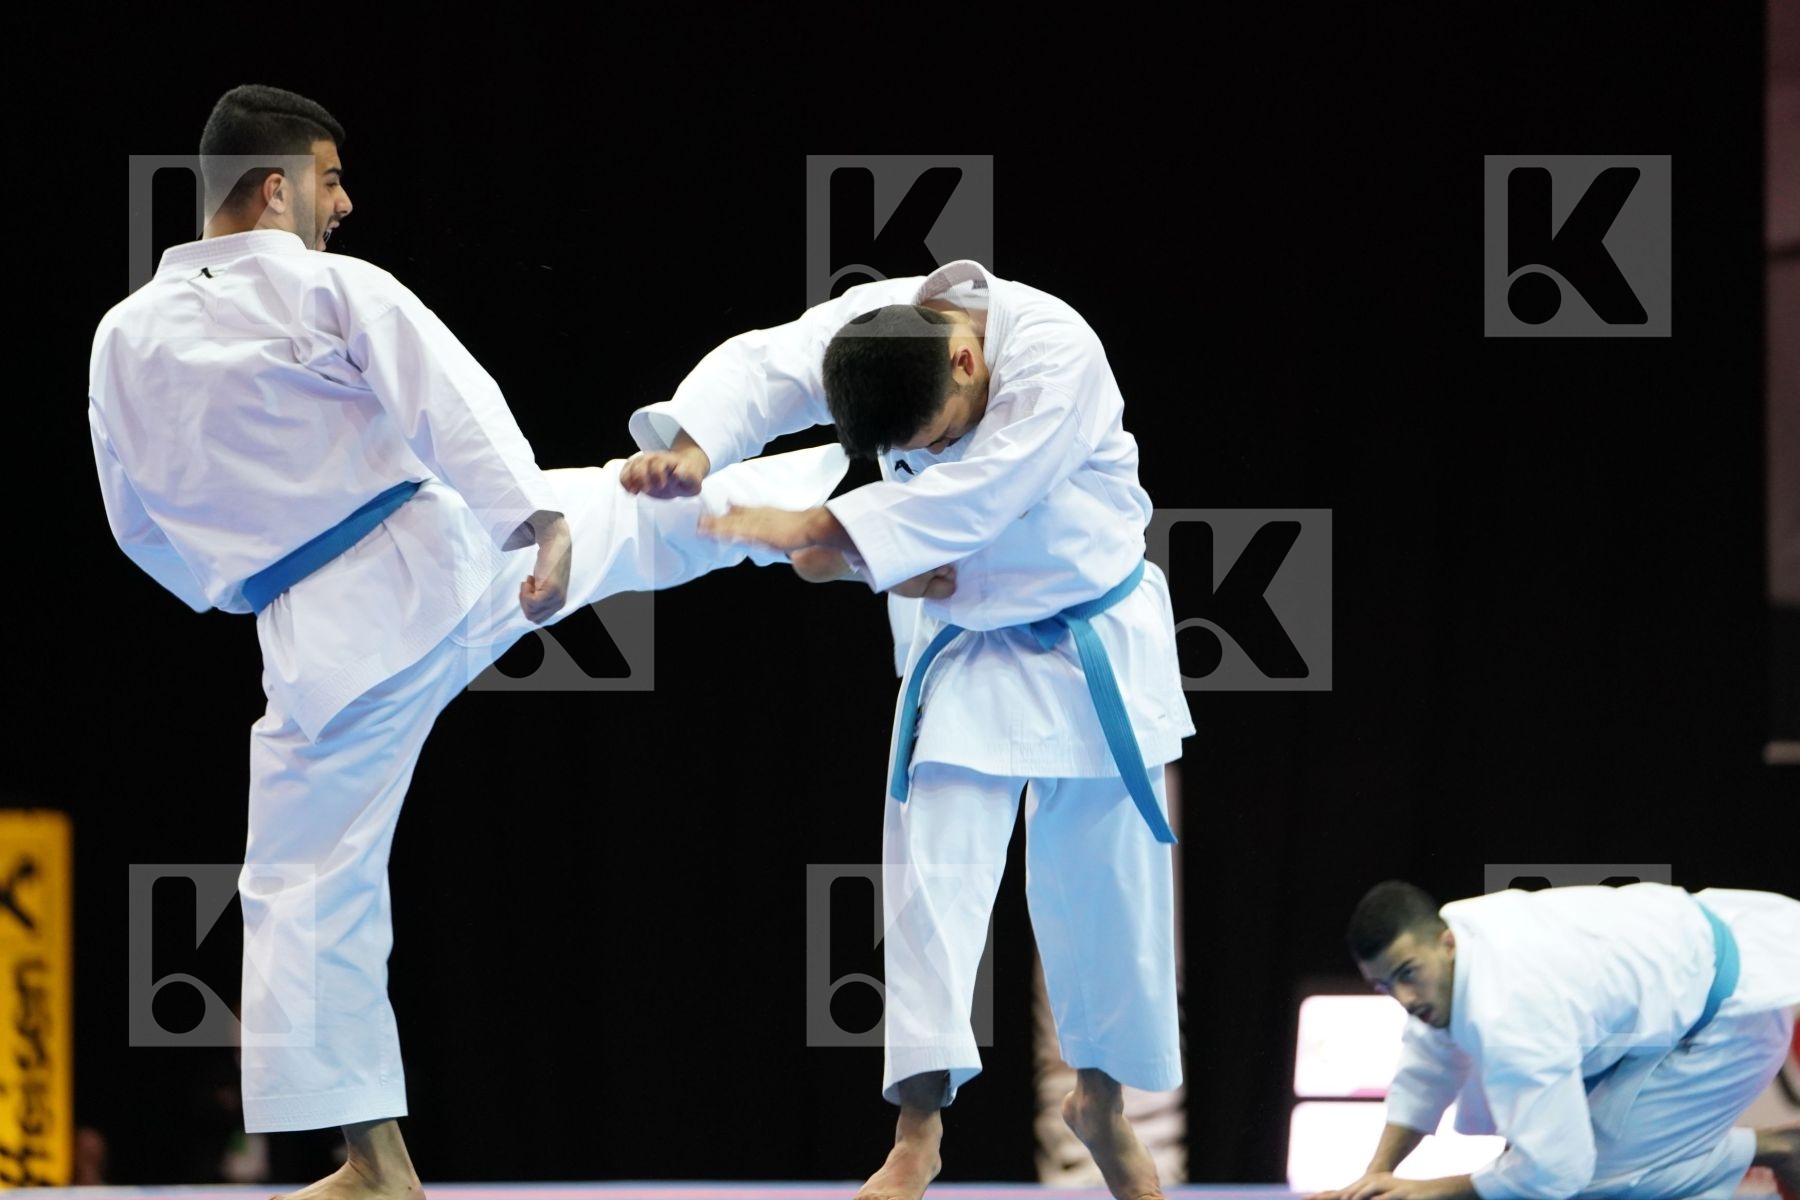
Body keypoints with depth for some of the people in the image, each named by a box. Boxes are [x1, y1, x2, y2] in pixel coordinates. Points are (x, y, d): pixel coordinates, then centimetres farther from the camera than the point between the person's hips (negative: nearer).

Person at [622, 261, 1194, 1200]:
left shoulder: (1055, 354, -30)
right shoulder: (867, 325, -17)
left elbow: (973, 494, -39)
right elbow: (761, 368, -33)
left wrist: (815, 529, -43)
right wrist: (692, 443, -55)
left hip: (1091, 649, -2)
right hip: (962, 642, 2)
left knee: (1106, 889, 6)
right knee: (932, 875, -10)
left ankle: (1100, 1100, 28)